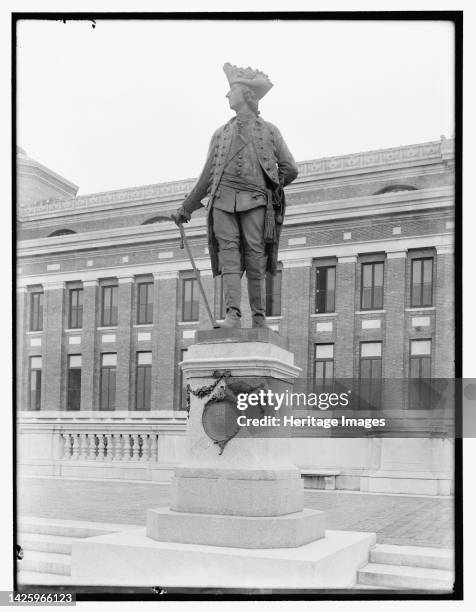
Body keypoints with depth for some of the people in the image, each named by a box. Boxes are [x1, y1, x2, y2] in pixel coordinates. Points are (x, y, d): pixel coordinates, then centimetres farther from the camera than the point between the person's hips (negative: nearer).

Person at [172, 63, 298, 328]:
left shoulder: (269, 131, 16)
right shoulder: (221, 134, 24)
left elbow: (290, 169, 15)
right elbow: (207, 176, 25)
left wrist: (267, 187, 7)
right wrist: (186, 208, 24)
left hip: (254, 201, -2)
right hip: (223, 200, 2)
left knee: (255, 260, -8)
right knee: (229, 255, -12)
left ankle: (259, 319, -4)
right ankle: (233, 315, -19)